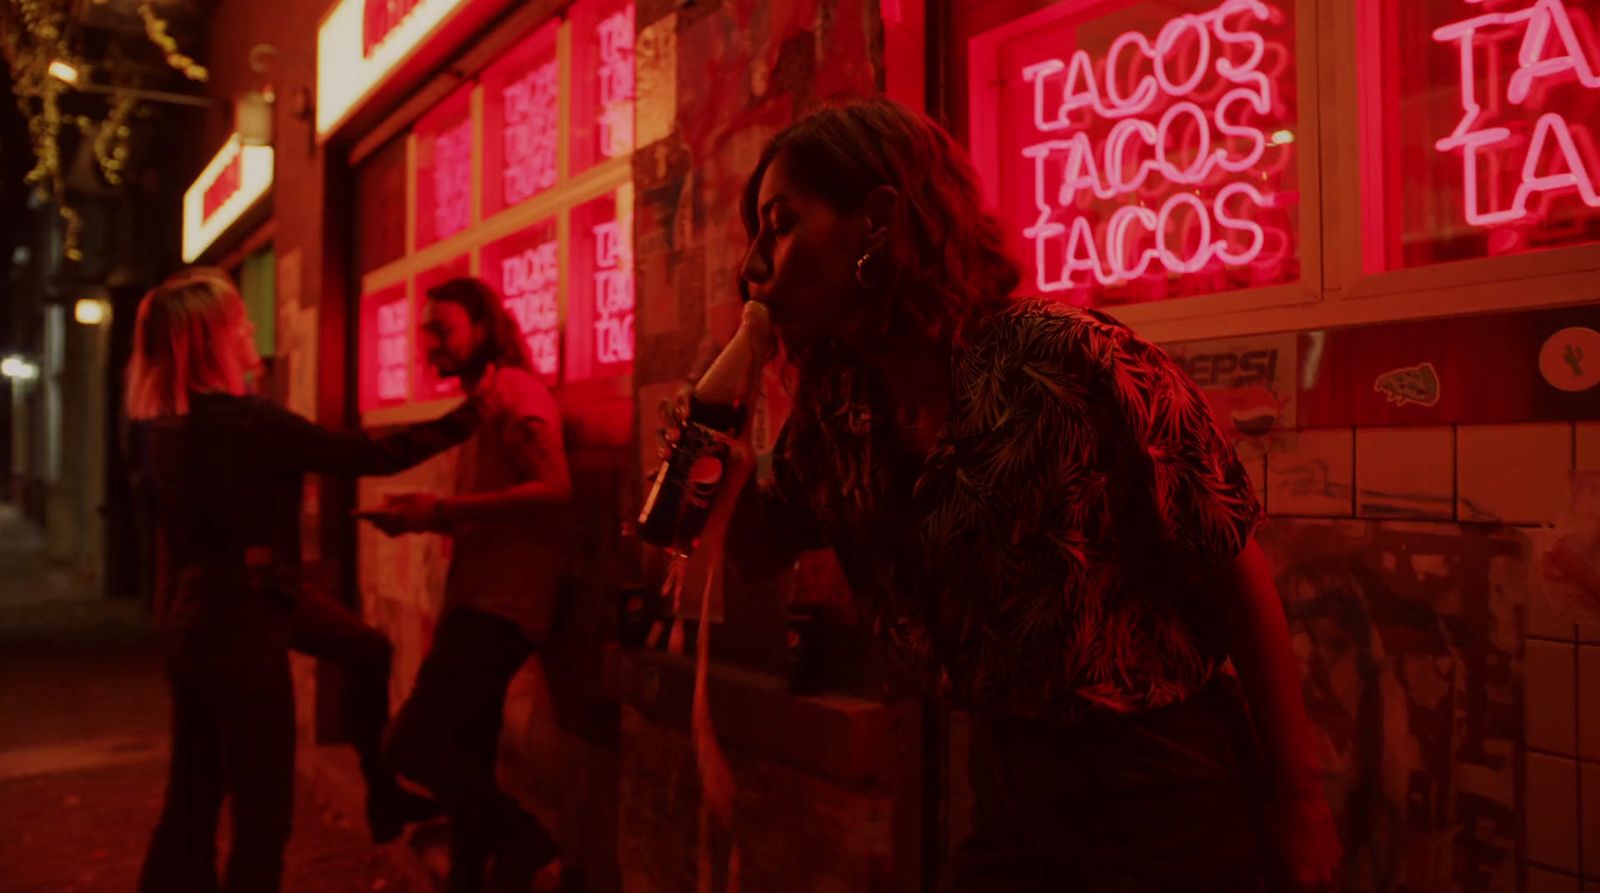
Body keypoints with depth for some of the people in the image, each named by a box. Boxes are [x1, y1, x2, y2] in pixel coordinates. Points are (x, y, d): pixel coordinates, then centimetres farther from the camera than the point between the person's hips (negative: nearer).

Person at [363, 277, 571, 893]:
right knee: (464, 757, 13)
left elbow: (553, 488, -21)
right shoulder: (480, 402, 21)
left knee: (412, 744, -12)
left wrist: (443, 509, -19)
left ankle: (525, 842, 2)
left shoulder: (515, 390, -7)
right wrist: (422, 517, 5)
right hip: (477, 602, 10)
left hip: (500, 605, -10)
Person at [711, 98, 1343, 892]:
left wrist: (1300, 810, -8)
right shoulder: (833, 413, -5)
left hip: (1162, 803, -5)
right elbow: (756, 551, 7)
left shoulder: (1076, 365, -24)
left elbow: (1238, 582, -16)